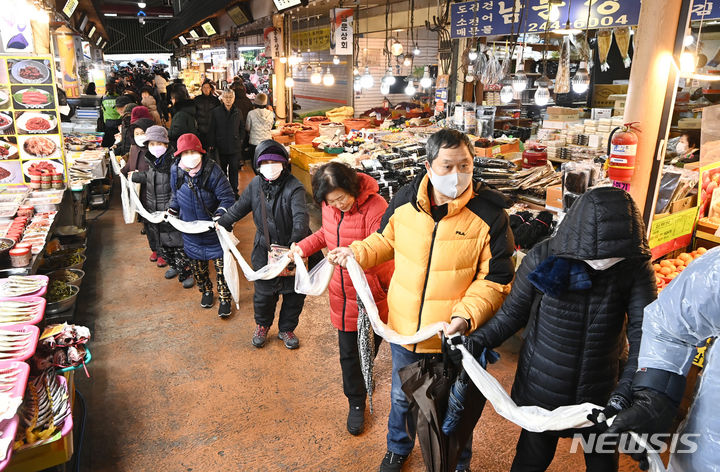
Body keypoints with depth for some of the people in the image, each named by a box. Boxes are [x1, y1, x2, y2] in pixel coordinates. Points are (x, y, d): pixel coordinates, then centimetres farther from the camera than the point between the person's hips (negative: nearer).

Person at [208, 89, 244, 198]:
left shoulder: (237, 112, 7)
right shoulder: (215, 112, 1)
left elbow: (242, 127, 16)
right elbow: (211, 130, 1)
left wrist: (240, 139, 5)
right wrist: (211, 144, -5)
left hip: (234, 147, 1)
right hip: (221, 147, -1)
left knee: (234, 169, 4)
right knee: (222, 170, 8)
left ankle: (234, 191, 13)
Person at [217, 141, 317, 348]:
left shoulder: (294, 187, -18)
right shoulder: (255, 185, -1)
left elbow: (301, 216, -32)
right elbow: (240, 207, 17)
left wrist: (297, 241, -46)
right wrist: (223, 222, 25)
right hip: (264, 249, 3)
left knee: (294, 293, 11)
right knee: (264, 292, 10)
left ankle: (287, 329, 36)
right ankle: (262, 325, 40)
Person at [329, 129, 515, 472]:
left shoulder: (489, 215, -19)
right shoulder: (405, 200, -9)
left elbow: (496, 279, -14)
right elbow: (386, 240, 10)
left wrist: (467, 314, -27)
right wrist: (357, 253, -7)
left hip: (454, 337, -3)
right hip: (403, 327, 3)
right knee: (401, 396, 27)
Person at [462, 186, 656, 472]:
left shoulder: (636, 269, -17)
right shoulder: (542, 259, -20)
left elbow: (645, 335, -20)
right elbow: (513, 312, -9)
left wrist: (626, 393, -34)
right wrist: (478, 340, -24)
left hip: (601, 392, 2)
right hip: (543, 389, -1)